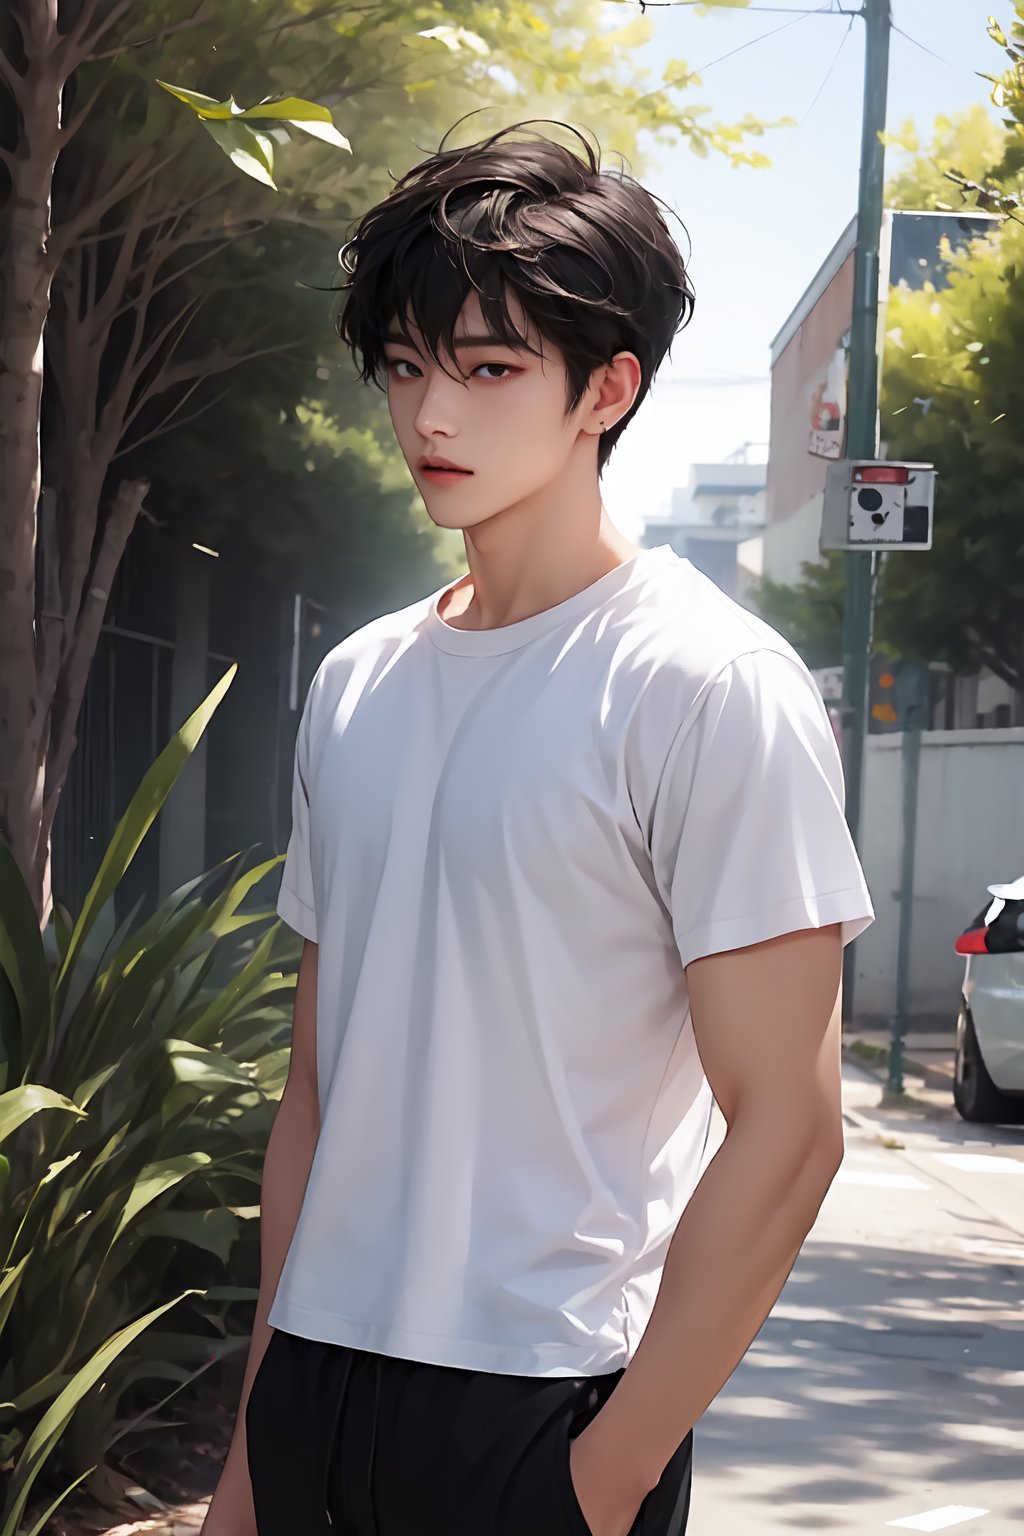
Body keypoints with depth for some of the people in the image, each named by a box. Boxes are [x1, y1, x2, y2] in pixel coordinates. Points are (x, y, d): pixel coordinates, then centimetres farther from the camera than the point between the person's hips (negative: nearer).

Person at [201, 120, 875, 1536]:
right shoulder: (357, 687, 9)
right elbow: (318, 1089, 13)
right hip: (317, 1376, 6)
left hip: (543, 1411, -6)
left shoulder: (706, 687, -10)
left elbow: (785, 1132, -13)